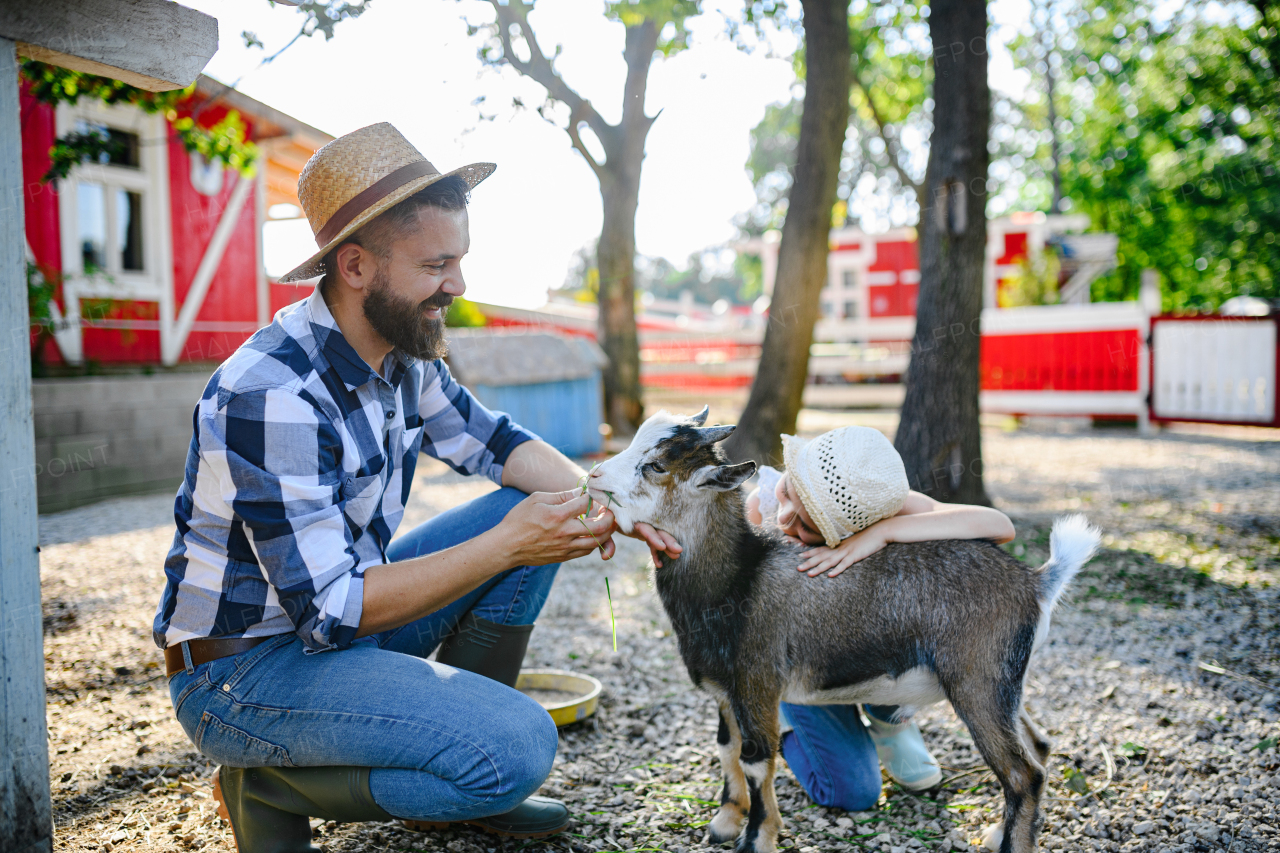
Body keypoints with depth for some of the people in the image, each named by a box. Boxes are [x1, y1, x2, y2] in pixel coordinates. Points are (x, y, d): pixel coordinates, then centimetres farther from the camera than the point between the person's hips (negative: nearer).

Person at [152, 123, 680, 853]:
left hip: (340, 611, 9)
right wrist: (506, 546, -29)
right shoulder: (274, 397, -29)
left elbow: (493, 442, 10)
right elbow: (330, 608, -28)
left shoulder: (402, 351, -2)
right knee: (518, 748, -24)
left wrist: (594, 500, -9)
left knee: (537, 513, 0)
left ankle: (465, 781, 10)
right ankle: (268, 787, -1)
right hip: (242, 668, -8)